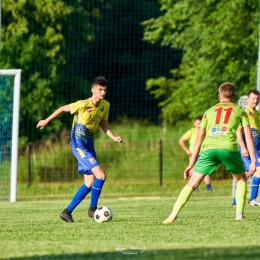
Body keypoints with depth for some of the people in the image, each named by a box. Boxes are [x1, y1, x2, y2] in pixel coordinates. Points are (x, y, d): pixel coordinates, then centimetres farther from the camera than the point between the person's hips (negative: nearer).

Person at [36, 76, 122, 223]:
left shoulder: (105, 105, 2)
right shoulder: (83, 105, -17)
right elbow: (63, 109, -4)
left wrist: (113, 137, -2)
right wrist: (46, 121, 6)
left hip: (89, 145, 8)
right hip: (79, 144, -8)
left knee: (90, 183, 7)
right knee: (101, 175, -18)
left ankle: (67, 212, 15)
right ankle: (93, 208, -4)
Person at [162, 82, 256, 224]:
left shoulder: (209, 111, 27)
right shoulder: (239, 111, 22)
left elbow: (199, 139, 24)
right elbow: (248, 136, 13)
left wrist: (191, 164, 25)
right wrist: (253, 161, 11)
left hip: (208, 148, 1)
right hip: (229, 148, -1)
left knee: (192, 184, 4)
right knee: (241, 179, 25)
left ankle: (173, 216, -9)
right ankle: (239, 214, 13)